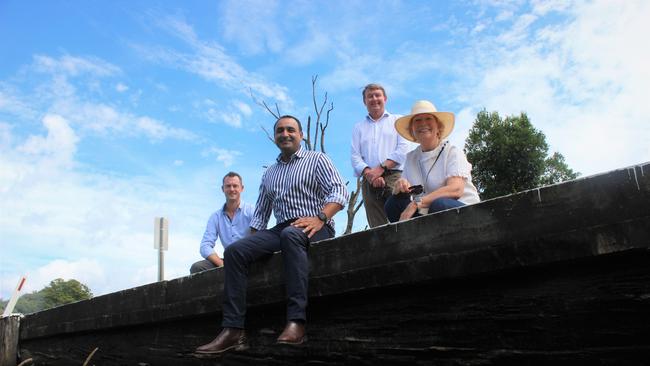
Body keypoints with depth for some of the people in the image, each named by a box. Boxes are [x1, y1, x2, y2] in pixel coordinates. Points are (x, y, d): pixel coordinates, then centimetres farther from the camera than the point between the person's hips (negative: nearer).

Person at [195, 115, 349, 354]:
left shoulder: (317, 159, 6)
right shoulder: (269, 174, 23)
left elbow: (339, 191, -9)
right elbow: (261, 212, 24)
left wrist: (319, 218, -25)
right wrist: (253, 241, 9)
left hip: (314, 230, -5)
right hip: (281, 230, 6)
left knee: (290, 235, -39)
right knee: (235, 251, -17)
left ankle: (296, 321, -43)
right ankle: (233, 329, -23)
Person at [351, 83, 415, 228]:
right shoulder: (359, 127, 23)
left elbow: (404, 148, 1)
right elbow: (355, 157, 11)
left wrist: (381, 168, -10)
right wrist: (369, 173, -9)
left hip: (395, 176, -2)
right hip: (369, 182, 2)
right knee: (377, 228, -7)